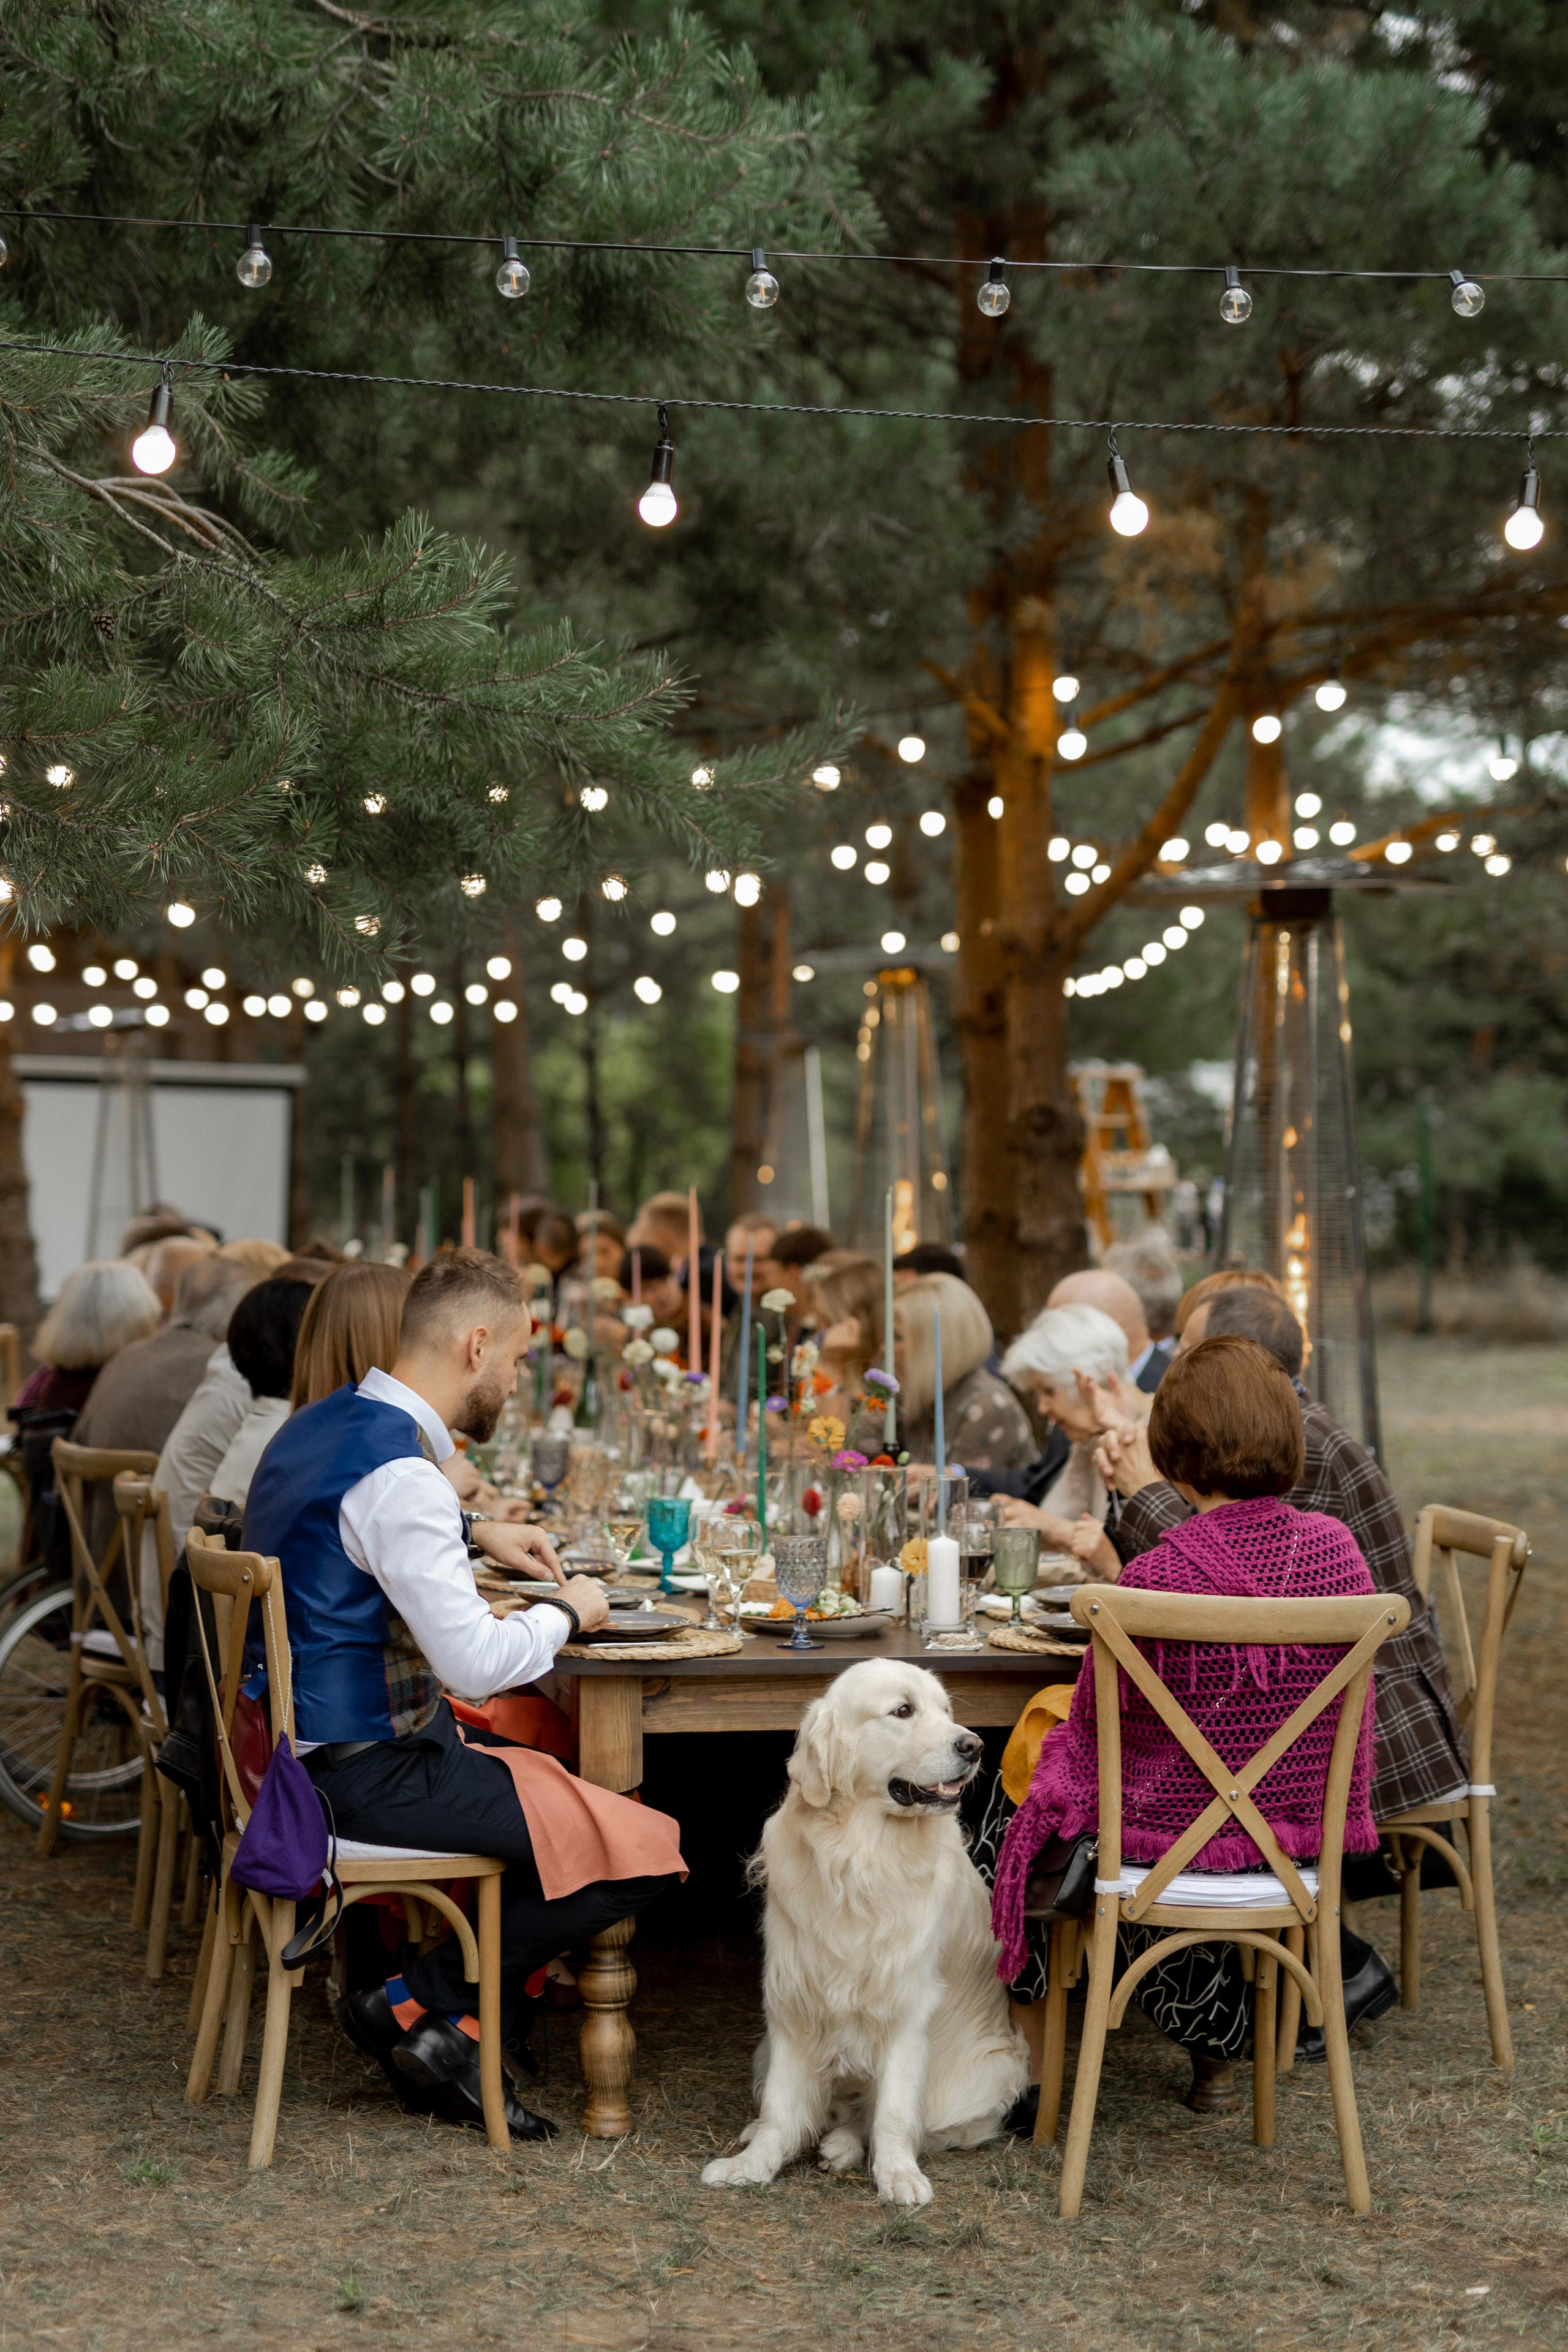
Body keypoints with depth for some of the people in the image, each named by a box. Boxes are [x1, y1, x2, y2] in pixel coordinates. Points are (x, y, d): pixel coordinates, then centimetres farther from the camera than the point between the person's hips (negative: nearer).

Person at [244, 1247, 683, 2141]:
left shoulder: (317, 1426, 10)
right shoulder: (398, 1475, -22)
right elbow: (478, 1665, -24)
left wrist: (474, 1535, 25)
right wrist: (567, 1613, -5)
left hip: (308, 1741, 10)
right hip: (373, 1771, -10)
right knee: (643, 1850, -14)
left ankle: (454, 2036, 13)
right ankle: (418, 2001, -1)